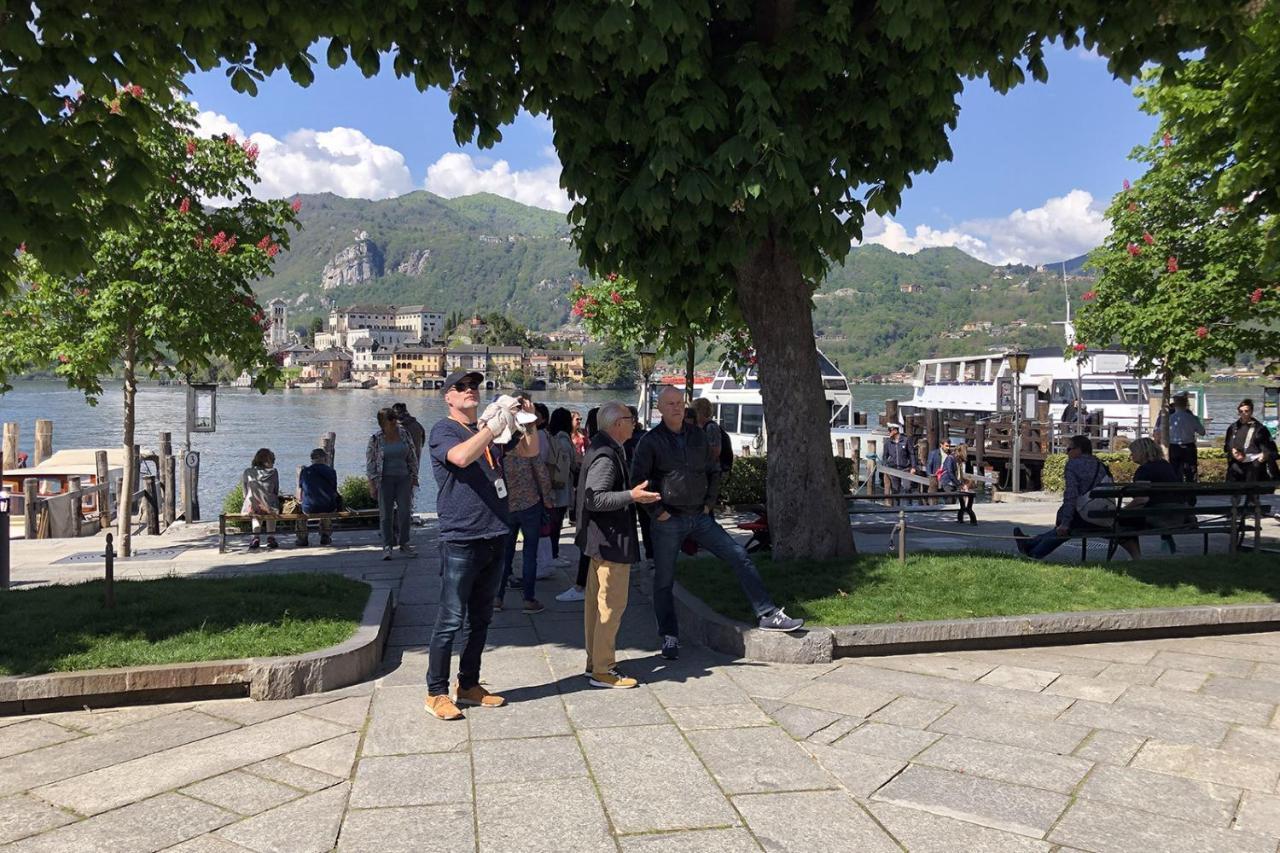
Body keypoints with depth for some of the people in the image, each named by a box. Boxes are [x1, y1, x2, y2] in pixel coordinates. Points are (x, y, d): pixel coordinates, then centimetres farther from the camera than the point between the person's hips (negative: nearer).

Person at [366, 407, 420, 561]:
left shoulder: (404, 434, 4)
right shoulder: (375, 439, -4)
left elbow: (412, 456, 11)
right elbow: (370, 462, -2)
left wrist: (414, 476, 10)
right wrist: (372, 484, -6)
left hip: (404, 478, 2)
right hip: (384, 479, -2)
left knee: (405, 511, 0)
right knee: (386, 514, 0)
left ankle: (404, 544, 12)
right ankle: (387, 546, 7)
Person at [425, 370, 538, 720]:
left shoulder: (490, 429, 15)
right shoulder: (443, 430, -5)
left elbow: (530, 450, 15)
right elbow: (461, 457, -26)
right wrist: (493, 425, -24)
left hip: (494, 537, 7)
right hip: (461, 539, -7)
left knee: (480, 618, 14)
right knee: (450, 620, -3)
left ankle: (469, 685, 25)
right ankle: (436, 693, 8)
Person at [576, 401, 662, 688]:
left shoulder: (603, 449, 13)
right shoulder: (606, 456, -20)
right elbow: (594, 498, -26)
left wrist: (632, 493, 29)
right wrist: (631, 496, -29)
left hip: (602, 538, 11)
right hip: (611, 540, -11)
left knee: (596, 601, 16)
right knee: (612, 604, -5)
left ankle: (594, 662, 26)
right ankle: (602, 671, 2)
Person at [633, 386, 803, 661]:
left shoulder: (698, 436, 9)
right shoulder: (651, 441, -6)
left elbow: (713, 471, 18)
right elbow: (638, 479, -8)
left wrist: (709, 502, 8)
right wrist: (657, 511, -11)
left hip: (700, 517, 4)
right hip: (668, 522, -4)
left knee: (740, 557, -4)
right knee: (663, 581, 4)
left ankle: (769, 615, 2)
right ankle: (670, 638, 19)